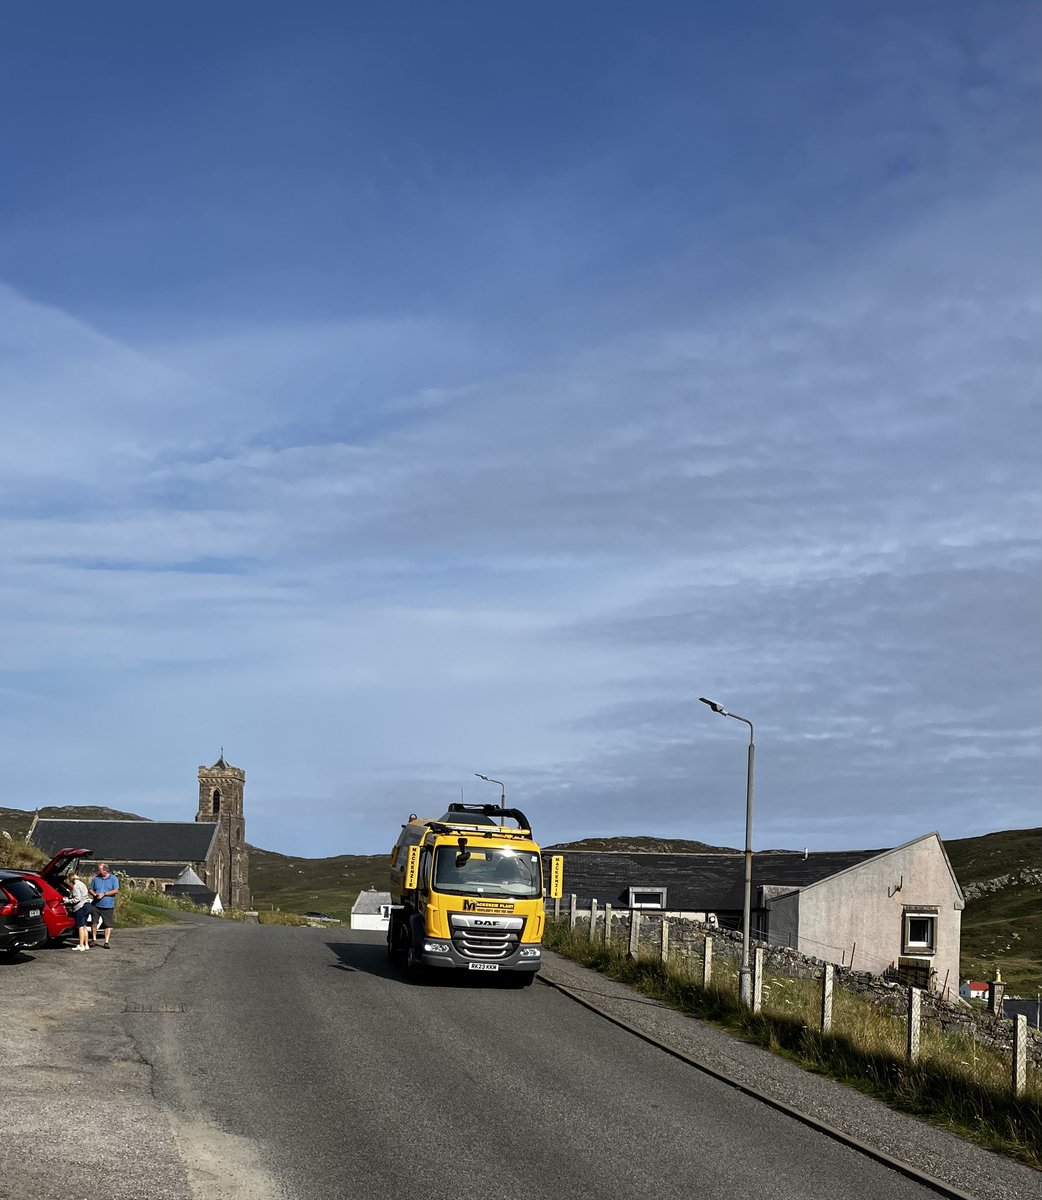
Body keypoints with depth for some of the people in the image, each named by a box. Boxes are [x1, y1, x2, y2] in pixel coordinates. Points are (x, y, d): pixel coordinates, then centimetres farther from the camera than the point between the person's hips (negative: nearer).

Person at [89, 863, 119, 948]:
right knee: (94, 922, 0)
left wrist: (104, 894, -14)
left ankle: (106, 942, 5)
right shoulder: (96, 878, 9)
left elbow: (115, 890, -6)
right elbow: (91, 889, 15)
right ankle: (94, 939, 14)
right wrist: (94, 894, -8)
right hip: (96, 905, 2)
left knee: (108, 924, 0)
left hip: (108, 906, -2)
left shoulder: (113, 879, 1)